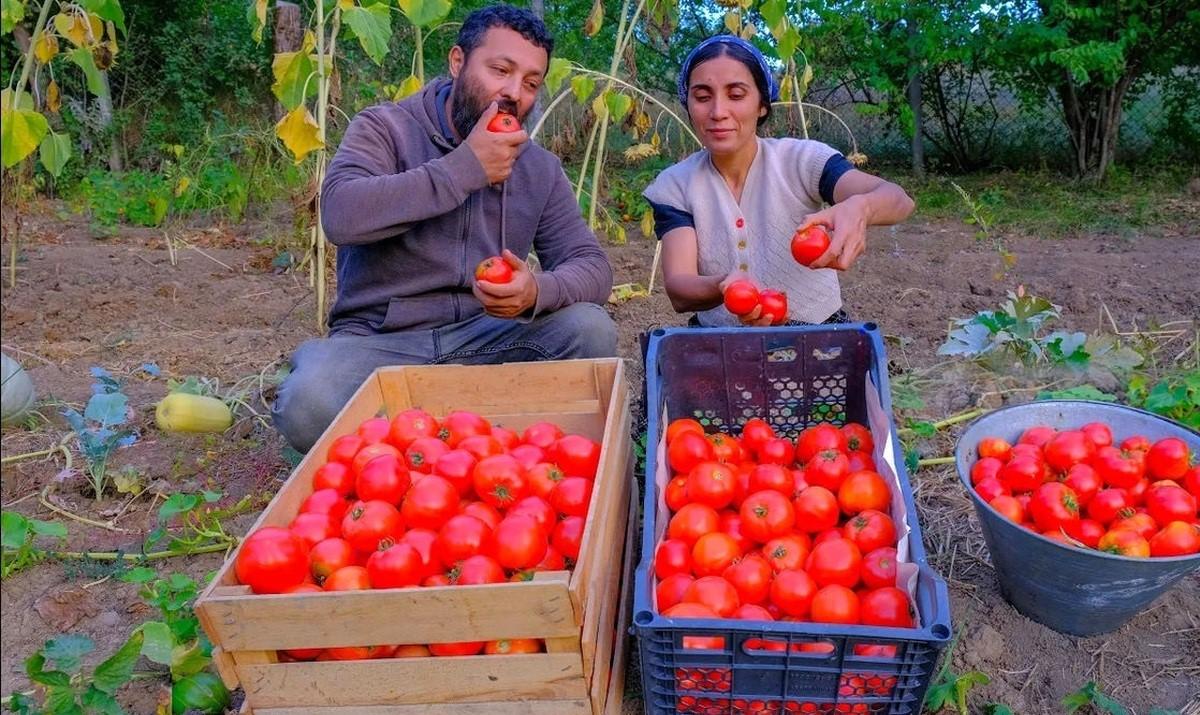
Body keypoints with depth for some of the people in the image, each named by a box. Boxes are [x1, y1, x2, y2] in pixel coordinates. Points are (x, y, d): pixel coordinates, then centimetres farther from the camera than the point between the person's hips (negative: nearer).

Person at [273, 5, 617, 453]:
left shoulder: (542, 169, 8)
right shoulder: (385, 127, -3)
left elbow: (591, 265, 0)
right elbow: (341, 216, -22)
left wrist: (536, 291, -24)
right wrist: (466, 168, -21)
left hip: (484, 337, 4)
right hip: (378, 340, -3)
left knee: (591, 328, -21)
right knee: (308, 407, -34)